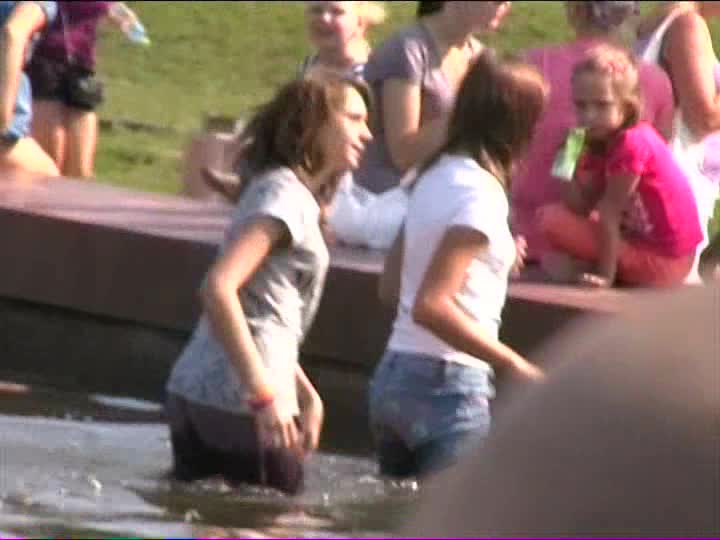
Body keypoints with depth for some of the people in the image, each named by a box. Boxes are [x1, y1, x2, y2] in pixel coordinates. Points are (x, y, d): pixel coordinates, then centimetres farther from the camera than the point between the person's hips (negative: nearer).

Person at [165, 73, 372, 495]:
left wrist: (306, 394, 23)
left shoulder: (299, 197, 19)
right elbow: (219, 286, -25)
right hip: (235, 399, -10)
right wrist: (264, 394, -27)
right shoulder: (286, 197, -12)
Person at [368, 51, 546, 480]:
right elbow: (430, 306, -23)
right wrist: (512, 362, -21)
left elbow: (391, 289, 18)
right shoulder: (480, 192, -15)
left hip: (394, 378, 9)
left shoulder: (436, 177, 11)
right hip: (448, 387, -9)